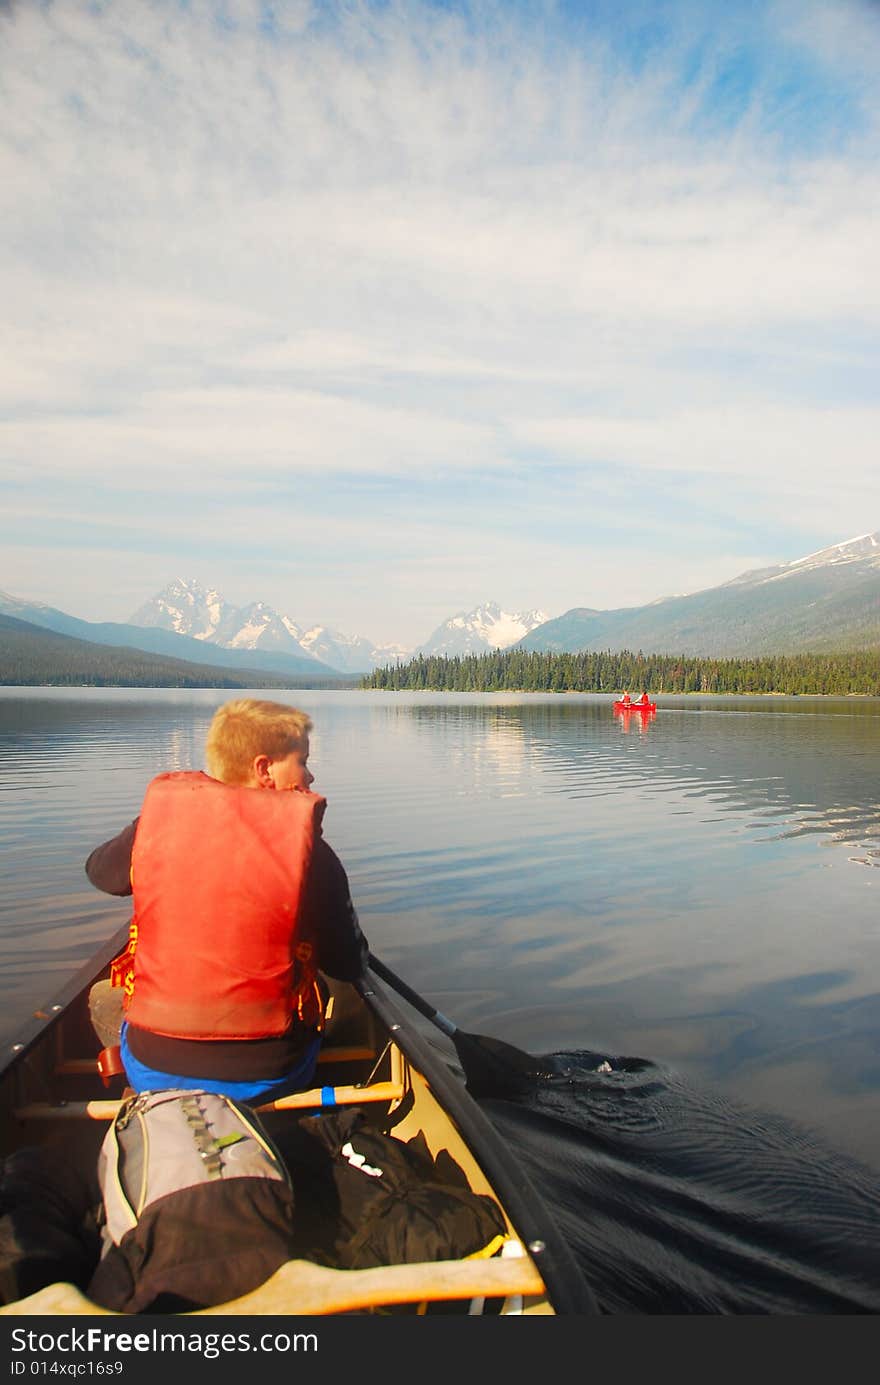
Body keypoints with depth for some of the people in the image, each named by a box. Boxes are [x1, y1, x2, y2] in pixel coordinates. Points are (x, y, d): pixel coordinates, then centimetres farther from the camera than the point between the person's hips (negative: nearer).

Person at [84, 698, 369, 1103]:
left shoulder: (158, 817, -10)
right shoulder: (309, 849, -16)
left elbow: (99, 871, 13)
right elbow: (350, 966, -8)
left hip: (151, 1071, 1)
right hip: (268, 1079, -1)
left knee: (104, 998, 32)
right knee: (335, 994, 30)